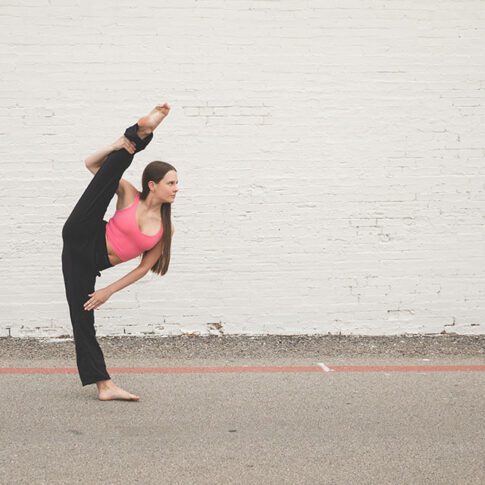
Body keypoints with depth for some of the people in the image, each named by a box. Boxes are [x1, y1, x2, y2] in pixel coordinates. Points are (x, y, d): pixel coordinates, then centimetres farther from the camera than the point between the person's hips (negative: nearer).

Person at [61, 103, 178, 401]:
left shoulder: (167, 229, 1)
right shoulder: (129, 196, -4)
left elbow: (144, 268, 4)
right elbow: (91, 164, 0)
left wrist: (109, 291, 2)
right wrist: (115, 149, -20)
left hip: (92, 263, 2)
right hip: (81, 237, -2)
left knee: (84, 317, -3)